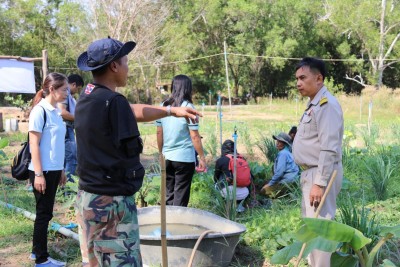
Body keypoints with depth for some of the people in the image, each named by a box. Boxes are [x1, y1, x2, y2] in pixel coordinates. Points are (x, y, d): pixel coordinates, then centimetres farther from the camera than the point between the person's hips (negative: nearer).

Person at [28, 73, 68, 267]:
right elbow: (34, 145, -16)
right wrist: (38, 174, -18)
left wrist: (61, 170, 17)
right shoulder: (40, 111, -14)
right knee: (44, 213, 1)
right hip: (43, 171, -8)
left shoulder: (55, 111, 10)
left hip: (53, 171, 8)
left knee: (45, 212, 14)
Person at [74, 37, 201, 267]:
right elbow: (131, 151, -15)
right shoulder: (114, 101, -19)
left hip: (86, 197, 9)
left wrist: (170, 110, 23)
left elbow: (130, 111, 18)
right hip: (112, 202, -9)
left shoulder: (86, 99, 9)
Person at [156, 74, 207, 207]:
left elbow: (159, 133, 8)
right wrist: (202, 158, -4)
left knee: (169, 195, 15)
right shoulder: (188, 107, -12)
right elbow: (194, 136, -12)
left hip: (167, 157, 5)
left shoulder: (163, 106, 3)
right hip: (184, 158, -5)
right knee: (181, 198, 4)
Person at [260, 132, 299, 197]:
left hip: (287, 181, -10)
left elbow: (280, 171, -20)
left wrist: (269, 184, -12)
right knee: (263, 189, 14)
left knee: (264, 190, -15)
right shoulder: (286, 152, 18)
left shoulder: (283, 153, -14)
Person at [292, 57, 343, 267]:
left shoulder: (326, 104, -17)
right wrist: (310, 178, 18)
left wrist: (319, 183, -25)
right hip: (311, 173, 11)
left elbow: (329, 149, -23)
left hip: (321, 174, -11)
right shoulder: (313, 104, 14)